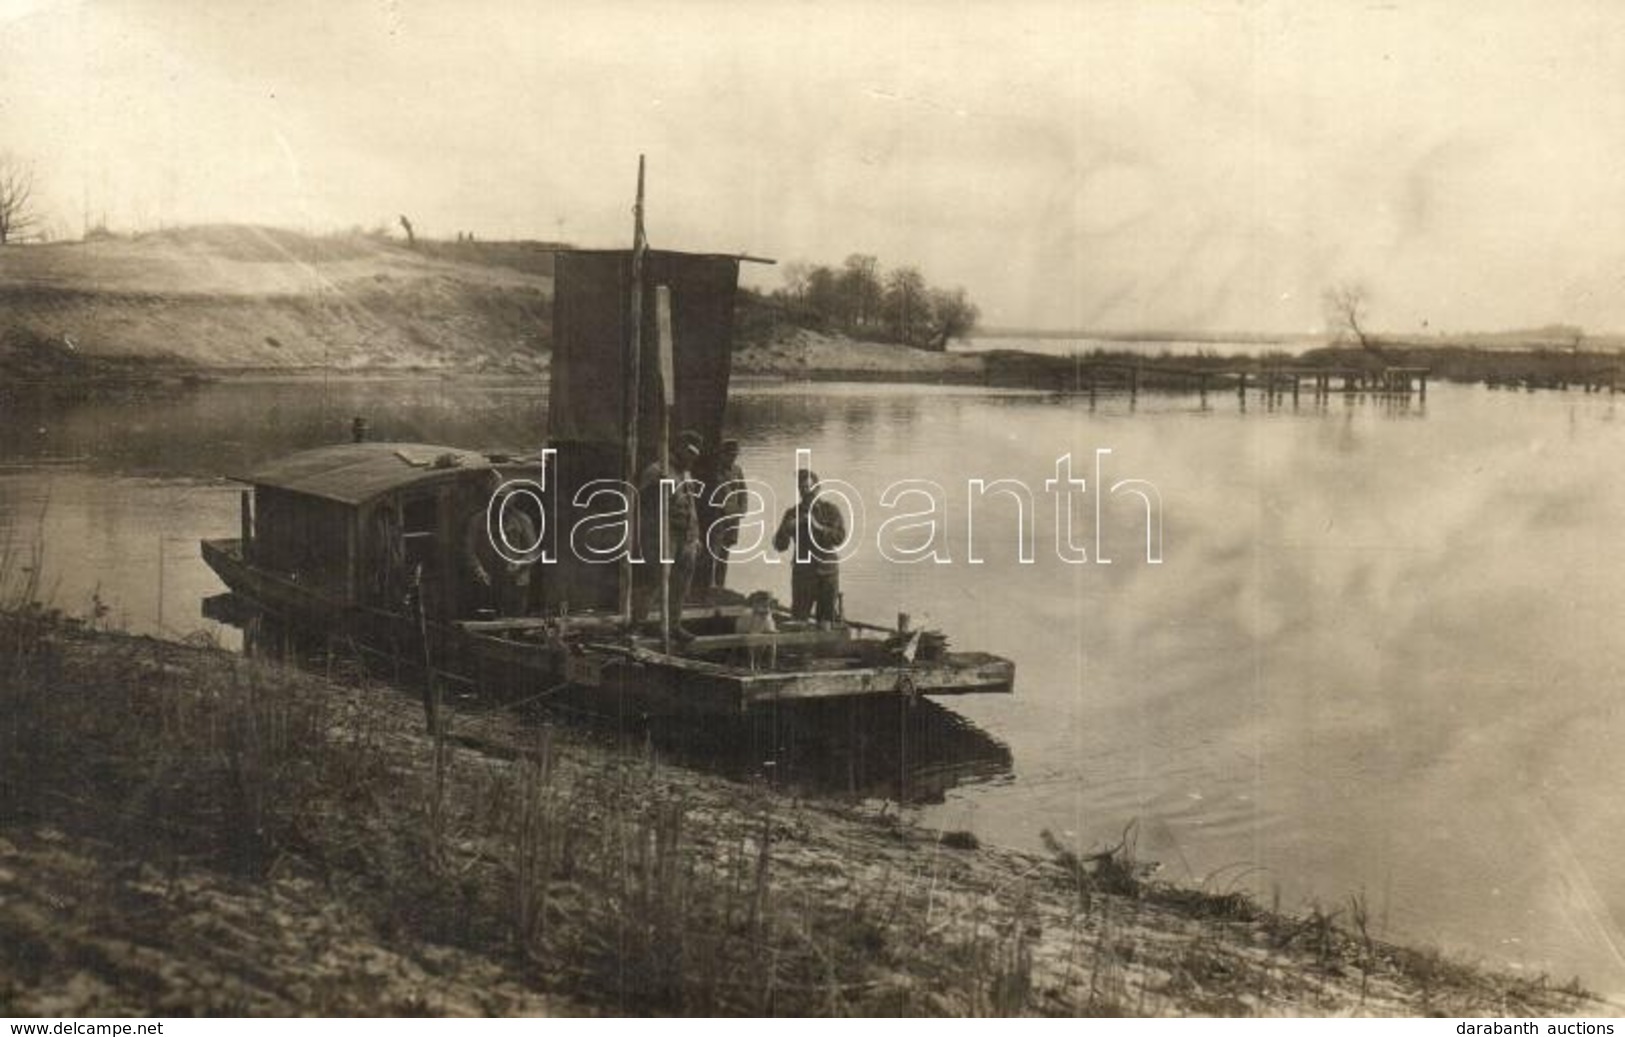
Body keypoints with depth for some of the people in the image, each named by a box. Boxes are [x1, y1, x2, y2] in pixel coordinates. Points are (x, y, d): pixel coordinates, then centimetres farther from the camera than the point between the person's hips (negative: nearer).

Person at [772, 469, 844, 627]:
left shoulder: (830, 509, 4)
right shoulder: (793, 513, 7)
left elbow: (840, 537, -9)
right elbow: (779, 545, 4)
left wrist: (817, 527, -20)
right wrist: (787, 529, -15)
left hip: (827, 571, -1)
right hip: (802, 572, 1)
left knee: (825, 622, 2)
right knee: (798, 619, -5)